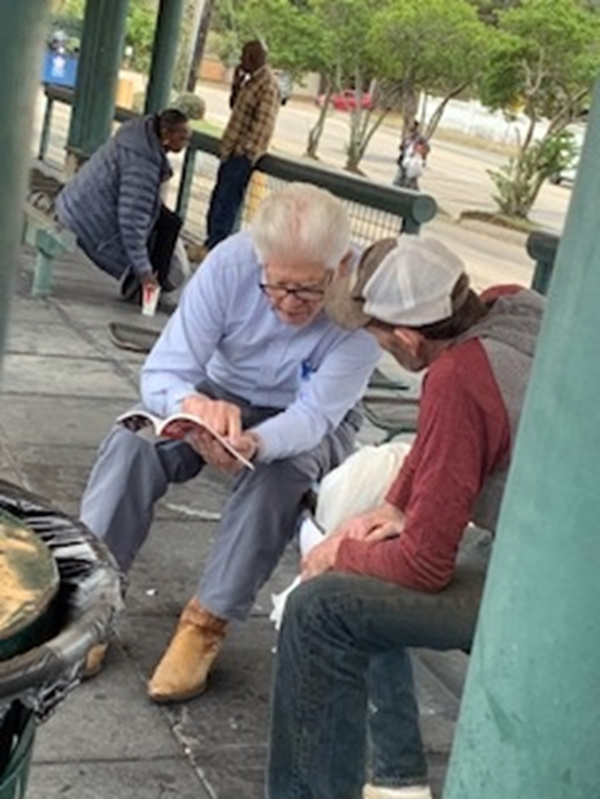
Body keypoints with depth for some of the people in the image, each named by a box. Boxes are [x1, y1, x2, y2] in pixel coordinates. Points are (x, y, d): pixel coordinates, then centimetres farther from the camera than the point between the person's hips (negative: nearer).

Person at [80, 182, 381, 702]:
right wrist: (194, 405, -49)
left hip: (312, 425, -1)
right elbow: (163, 371, -25)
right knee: (133, 441, -25)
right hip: (219, 397, 2)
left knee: (276, 474, -34)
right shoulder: (230, 262, -25)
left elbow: (314, 415, -29)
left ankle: (207, 624, -21)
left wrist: (254, 442, -50)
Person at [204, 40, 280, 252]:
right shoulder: (252, 80, 15)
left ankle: (215, 246, 0)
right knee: (218, 200, 14)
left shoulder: (268, 85, -16)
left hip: (242, 154, -10)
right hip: (231, 149, 10)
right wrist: (236, 86, 8)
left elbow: (264, 124, -20)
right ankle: (212, 243, 23)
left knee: (226, 203, -6)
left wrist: (246, 152, -20)